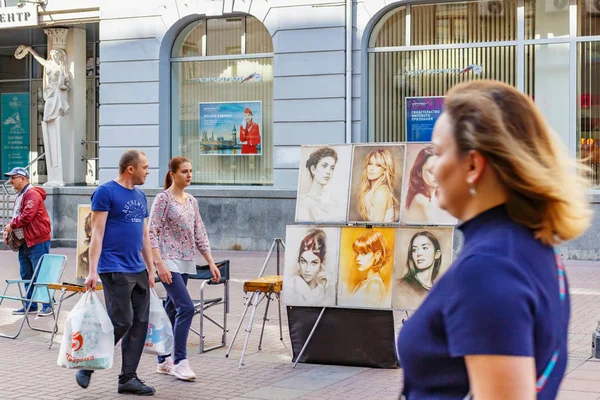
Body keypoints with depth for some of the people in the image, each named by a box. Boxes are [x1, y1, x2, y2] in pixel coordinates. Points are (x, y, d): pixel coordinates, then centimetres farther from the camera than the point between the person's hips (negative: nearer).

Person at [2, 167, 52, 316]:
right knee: (26, 275, 12)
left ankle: (48, 305, -1)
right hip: (24, 242, 10)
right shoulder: (20, 195, 19)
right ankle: (30, 305, 19)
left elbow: (26, 217, -21)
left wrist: (11, 225, -9)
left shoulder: (32, 194, -13)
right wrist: (9, 229, 5)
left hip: (37, 242, -10)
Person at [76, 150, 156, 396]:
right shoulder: (106, 192, -7)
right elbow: (97, 234, -11)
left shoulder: (140, 196, 16)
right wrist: (92, 271, -16)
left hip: (138, 271, 8)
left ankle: (128, 379, 11)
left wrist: (151, 270, 17)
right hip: (115, 271, -8)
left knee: (140, 324, 4)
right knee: (121, 322, -10)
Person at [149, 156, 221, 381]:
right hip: (169, 261, -7)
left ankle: (164, 360, 19)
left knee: (172, 310, 11)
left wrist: (211, 262, 10)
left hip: (186, 263, 7)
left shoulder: (191, 201, 12)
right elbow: (152, 234, -12)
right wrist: (160, 264, -20)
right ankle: (179, 361, -12)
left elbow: (200, 234, 15)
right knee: (186, 307, -17)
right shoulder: (163, 198, -8)